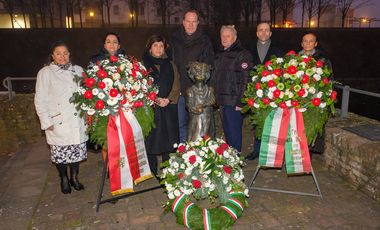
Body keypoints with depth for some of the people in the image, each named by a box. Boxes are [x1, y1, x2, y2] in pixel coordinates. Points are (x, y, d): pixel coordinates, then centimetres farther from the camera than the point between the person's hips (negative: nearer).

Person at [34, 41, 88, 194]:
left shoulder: (78, 70, 11)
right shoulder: (45, 73, 1)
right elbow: (40, 100, -1)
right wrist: (46, 122, -7)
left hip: (77, 121, 3)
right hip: (58, 122, -3)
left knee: (77, 150, 8)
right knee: (61, 153, 4)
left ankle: (74, 177, 29)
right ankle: (64, 180, 26)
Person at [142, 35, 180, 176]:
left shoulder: (170, 65, 13)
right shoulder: (143, 64, 2)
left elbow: (176, 86, 7)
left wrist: (168, 99, -9)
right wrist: (155, 99, -14)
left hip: (168, 108, 3)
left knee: (167, 138, 7)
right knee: (151, 139, 1)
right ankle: (152, 171, 15)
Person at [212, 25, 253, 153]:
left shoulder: (242, 54, -7)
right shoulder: (219, 54, 17)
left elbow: (245, 80, -14)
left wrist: (240, 102, -19)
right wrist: (216, 97, 17)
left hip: (233, 101, -7)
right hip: (221, 100, 7)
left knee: (234, 133, -3)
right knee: (227, 132, 15)